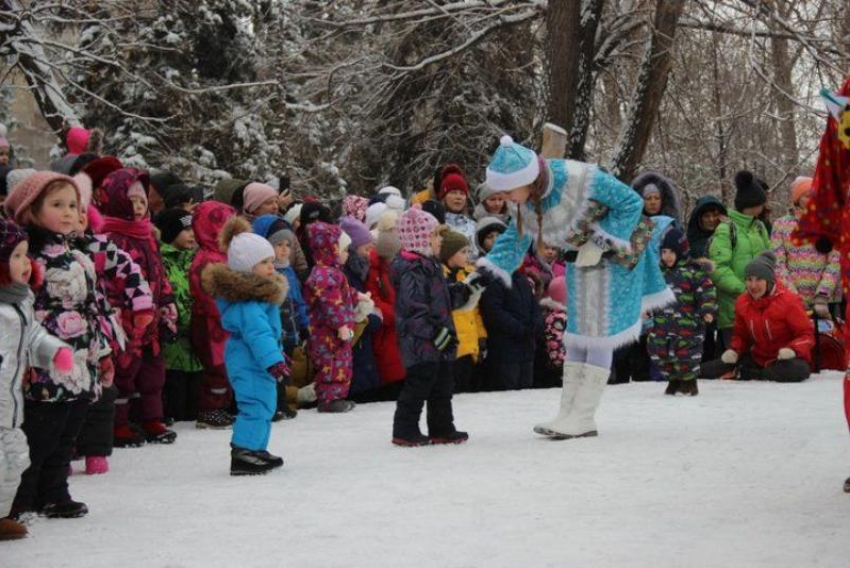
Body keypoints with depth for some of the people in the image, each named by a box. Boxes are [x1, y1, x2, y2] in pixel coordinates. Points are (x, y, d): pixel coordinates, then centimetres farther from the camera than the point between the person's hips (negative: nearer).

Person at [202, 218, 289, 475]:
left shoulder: (258, 293, 14)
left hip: (255, 361, 11)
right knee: (256, 406, -14)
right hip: (251, 362, -11)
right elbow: (258, 334, -29)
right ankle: (243, 454, -15)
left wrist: (278, 355, 33)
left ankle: (256, 450, 29)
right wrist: (275, 362, -31)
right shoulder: (247, 302, -22)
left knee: (264, 404, 19)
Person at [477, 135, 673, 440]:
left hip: (615, 254, -7)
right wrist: (488, 269, -9)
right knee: (577, 334, 8)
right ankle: (568, 413, 12)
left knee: (600, 333, -5)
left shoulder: (579, 179, -34)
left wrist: (600, 242, -24)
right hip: (581, 260, 7)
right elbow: (515, 238, 5)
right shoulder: (520, 202, -13)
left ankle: (582, 416, -3)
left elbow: (631, 203, -23)